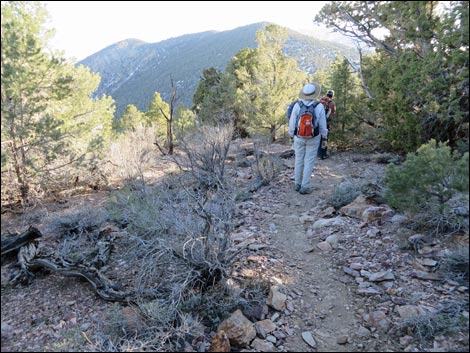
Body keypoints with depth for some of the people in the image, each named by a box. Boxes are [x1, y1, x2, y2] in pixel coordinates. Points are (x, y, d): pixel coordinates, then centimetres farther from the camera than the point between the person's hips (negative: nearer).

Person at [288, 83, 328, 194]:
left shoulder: (297, 105, -13)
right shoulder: (319, 106, -15)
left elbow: (292, 123, -6)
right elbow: (322, 124, -7)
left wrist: (291, 134, 11)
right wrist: (325, 135, 10)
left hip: (299, 137, 2)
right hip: (313, 138, -2)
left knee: (299, 160, 15)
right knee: (309, 162, 4)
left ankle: (298, 184, 23)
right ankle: (305, 187, 5)